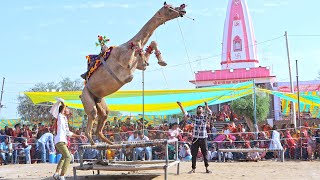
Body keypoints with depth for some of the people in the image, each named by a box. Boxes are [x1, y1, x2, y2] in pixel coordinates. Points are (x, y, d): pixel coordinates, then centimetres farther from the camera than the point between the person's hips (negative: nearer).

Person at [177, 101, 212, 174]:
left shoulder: (205, 117, 0)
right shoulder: (194, 117, 7)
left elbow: (210, 113, -19)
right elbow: (185, 114, 4)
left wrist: (206, 106, -34)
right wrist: (180, 106, -5)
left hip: (203, 138, -2)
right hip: (195, 138, 2)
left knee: (205, 154, 3)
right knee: (194, 154, 5)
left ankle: (207, 169, 13)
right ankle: (193, 169, 14)